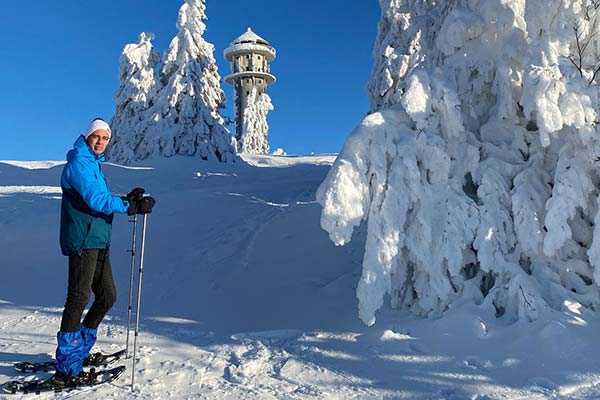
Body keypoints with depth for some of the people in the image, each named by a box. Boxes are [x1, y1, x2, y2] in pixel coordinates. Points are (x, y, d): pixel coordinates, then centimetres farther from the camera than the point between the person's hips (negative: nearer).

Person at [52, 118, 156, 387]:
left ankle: (79, 350, 26)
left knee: (107, 297, 12)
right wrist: (132, 207, -20)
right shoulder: (79, 162, -8)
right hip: (83, 240, -10)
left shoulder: (93, 164, 22)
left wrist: (127, 199, 9)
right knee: (79, 298, -10)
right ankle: (66, 369, -5)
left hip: (98, 242, 10)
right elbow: (96, 201, -19)